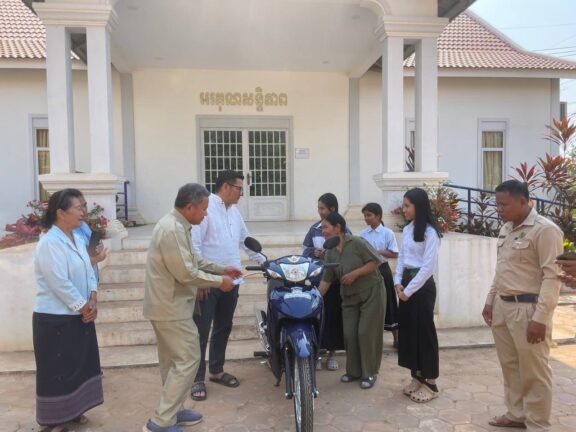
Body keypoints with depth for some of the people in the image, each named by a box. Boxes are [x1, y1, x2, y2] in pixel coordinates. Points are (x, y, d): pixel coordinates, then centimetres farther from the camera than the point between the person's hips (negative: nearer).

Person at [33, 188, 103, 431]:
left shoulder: (77, 238, 7)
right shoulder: (49, 243, -20)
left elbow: (88, 271, 8)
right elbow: (60, 284, -24)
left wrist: (92, 300, -6)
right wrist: (83, 307, -14)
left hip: (79, 315, 8)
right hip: (56, 318, -8)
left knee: (80, 365, 17)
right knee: (57, 370, 5)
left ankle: (72, 410, 34)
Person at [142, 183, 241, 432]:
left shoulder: (176, 225, 11)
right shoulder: (173, 229, -23)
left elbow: (192, 260, 18)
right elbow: (186, 273, -25)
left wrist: (222, 269, 12)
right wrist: (219, 281, -14)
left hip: (167, 304, 11)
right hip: (171, 307, -11)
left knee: (173, 361, 18)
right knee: (188, 360, -4)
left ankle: (172, 411, 31)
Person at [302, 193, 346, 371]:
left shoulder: (344, 230, -1)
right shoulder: (314, 228, 8)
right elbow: (305, 251, 6)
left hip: (335, 280, -2)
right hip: (315, 279, 2)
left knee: (333, 316, 4)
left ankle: (332, 354, 20)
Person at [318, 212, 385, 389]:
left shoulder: (357, 242, -18)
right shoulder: (330, 253, 0)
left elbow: (375, 262, -17)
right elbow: (326, 280, 1)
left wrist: (354, 274, -23)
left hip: (371, 293, -6)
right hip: (349, 297, 6)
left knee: (366, 333, -3)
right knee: (349, 334, 5)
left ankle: (369, 373, 13)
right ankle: (353, 371, 23)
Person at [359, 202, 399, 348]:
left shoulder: (388, 233, -7)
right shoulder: (363, 234, 3)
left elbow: (395, 254, -8)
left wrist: (379, 252, -19)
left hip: (382, 270, -3)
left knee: (388, 303, 4)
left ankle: (396, 338, 17)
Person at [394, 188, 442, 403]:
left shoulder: (430, 232, -14)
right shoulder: (407, 230, 10)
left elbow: (428, 267, -17)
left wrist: (409, 290, -14)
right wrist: (398, 282, 1)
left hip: (422, 286, -8)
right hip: (406, 283, 8)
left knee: (424, 331, 0)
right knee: (407, 329, 11)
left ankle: (430, 383, 14)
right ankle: (416, 378, 25)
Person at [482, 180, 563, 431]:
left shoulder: (545, 230, -14)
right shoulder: (506, 229, 11)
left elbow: (553, 277, -18)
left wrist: (540, 318, -21)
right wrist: (490, 301, 17)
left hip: (528, 309, -8)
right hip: (502, 306, 8)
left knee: (533, 372, 5)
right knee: (510, 366, 17)